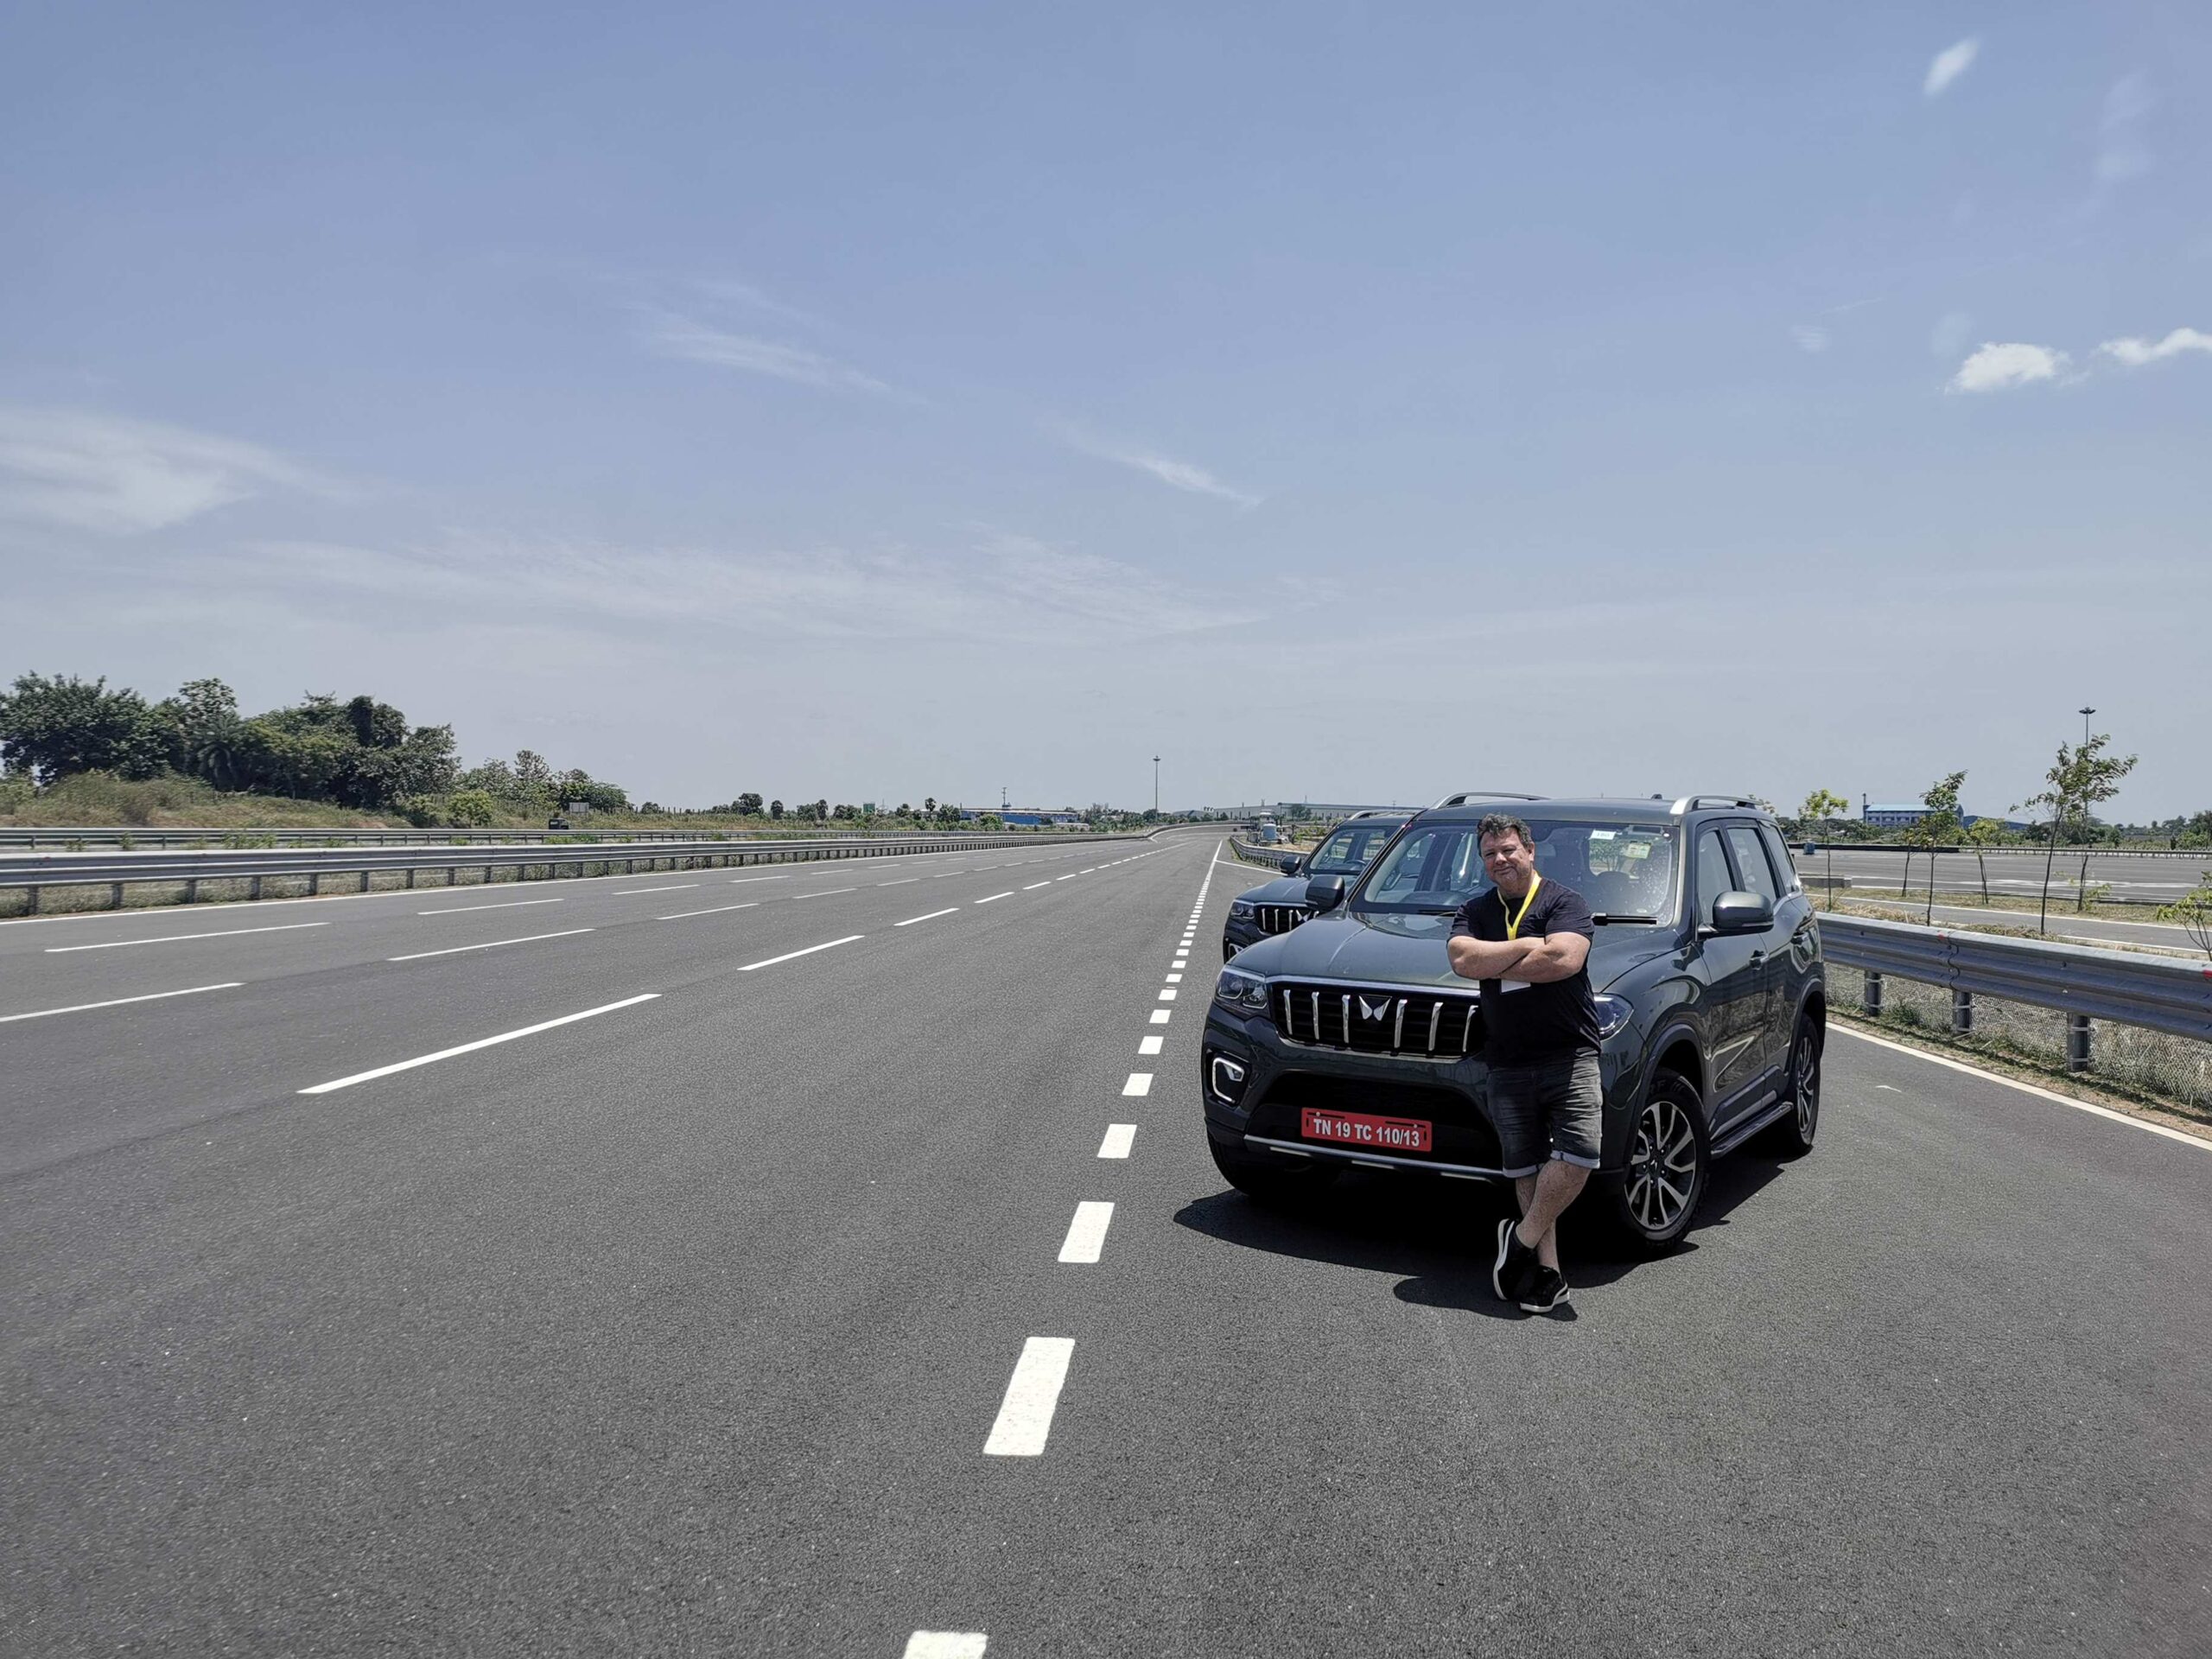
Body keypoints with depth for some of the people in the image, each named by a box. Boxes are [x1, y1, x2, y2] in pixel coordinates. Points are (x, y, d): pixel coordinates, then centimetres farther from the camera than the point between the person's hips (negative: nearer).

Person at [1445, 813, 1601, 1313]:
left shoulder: (1563, 901, 1)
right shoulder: (1474, 912, 13)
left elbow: (1564, 959, -17)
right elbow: (1462, 959, -6)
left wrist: (1491, 965, -8)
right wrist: (1529, 946, -10)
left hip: (1570, 1055, -3)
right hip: (1508, 1065, 4)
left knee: (1579, 1152, -17)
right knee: (1526, 1169, 6)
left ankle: (1521, 1238, 1)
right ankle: (1547, 1270, 13)